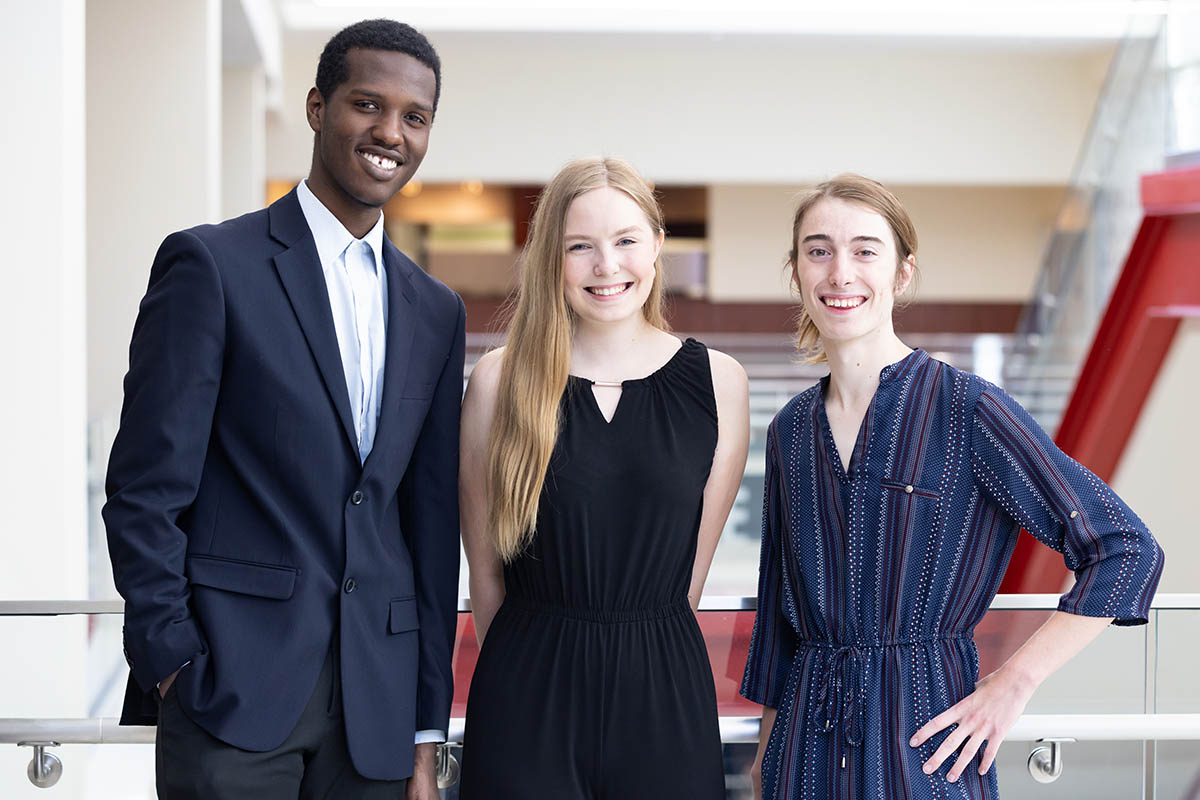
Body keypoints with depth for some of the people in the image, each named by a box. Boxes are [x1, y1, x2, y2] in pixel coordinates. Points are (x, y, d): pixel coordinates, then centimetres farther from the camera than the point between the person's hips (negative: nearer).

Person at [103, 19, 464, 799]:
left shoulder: (435, 311, 13)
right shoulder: (211, 263, -3)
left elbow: (433, 524, 12)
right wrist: (174, 667, -10)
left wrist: (427, 732, 10)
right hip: (233, 677, -4)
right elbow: (146, 487, -6)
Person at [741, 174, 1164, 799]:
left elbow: (1127, 551, -12)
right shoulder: (791, 431, 6)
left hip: (922, 735, -4)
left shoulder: (966, 407, -10)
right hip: (809, 742, 4)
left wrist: (1013, 684, -12)